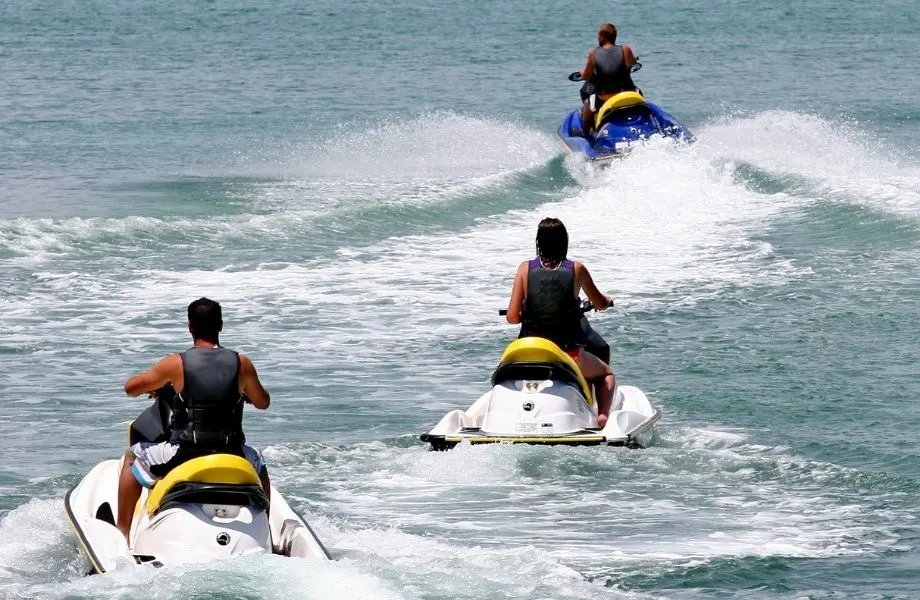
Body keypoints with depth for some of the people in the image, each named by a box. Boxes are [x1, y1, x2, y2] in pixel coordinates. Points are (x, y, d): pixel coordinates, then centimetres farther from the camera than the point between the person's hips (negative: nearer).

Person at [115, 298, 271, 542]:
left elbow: (130, 388, 5)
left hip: (184, 454, -2)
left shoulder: (176, 364, -8)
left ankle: (122, 530, 19)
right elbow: (263, 402, 15)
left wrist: (154, 383, 27)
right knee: (259, 465, 38)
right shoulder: (242, 364, -3)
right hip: (231, 456, 2)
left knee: (132, 457, 24)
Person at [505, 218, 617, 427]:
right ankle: (602, 416, 3)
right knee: (607, 374, 27)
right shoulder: (576, 269, -4)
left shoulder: (526, 269, -3)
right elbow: (601, 304, 12)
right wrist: (608, 300, 36)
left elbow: (512, 317, -4)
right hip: (569, 352, -1)